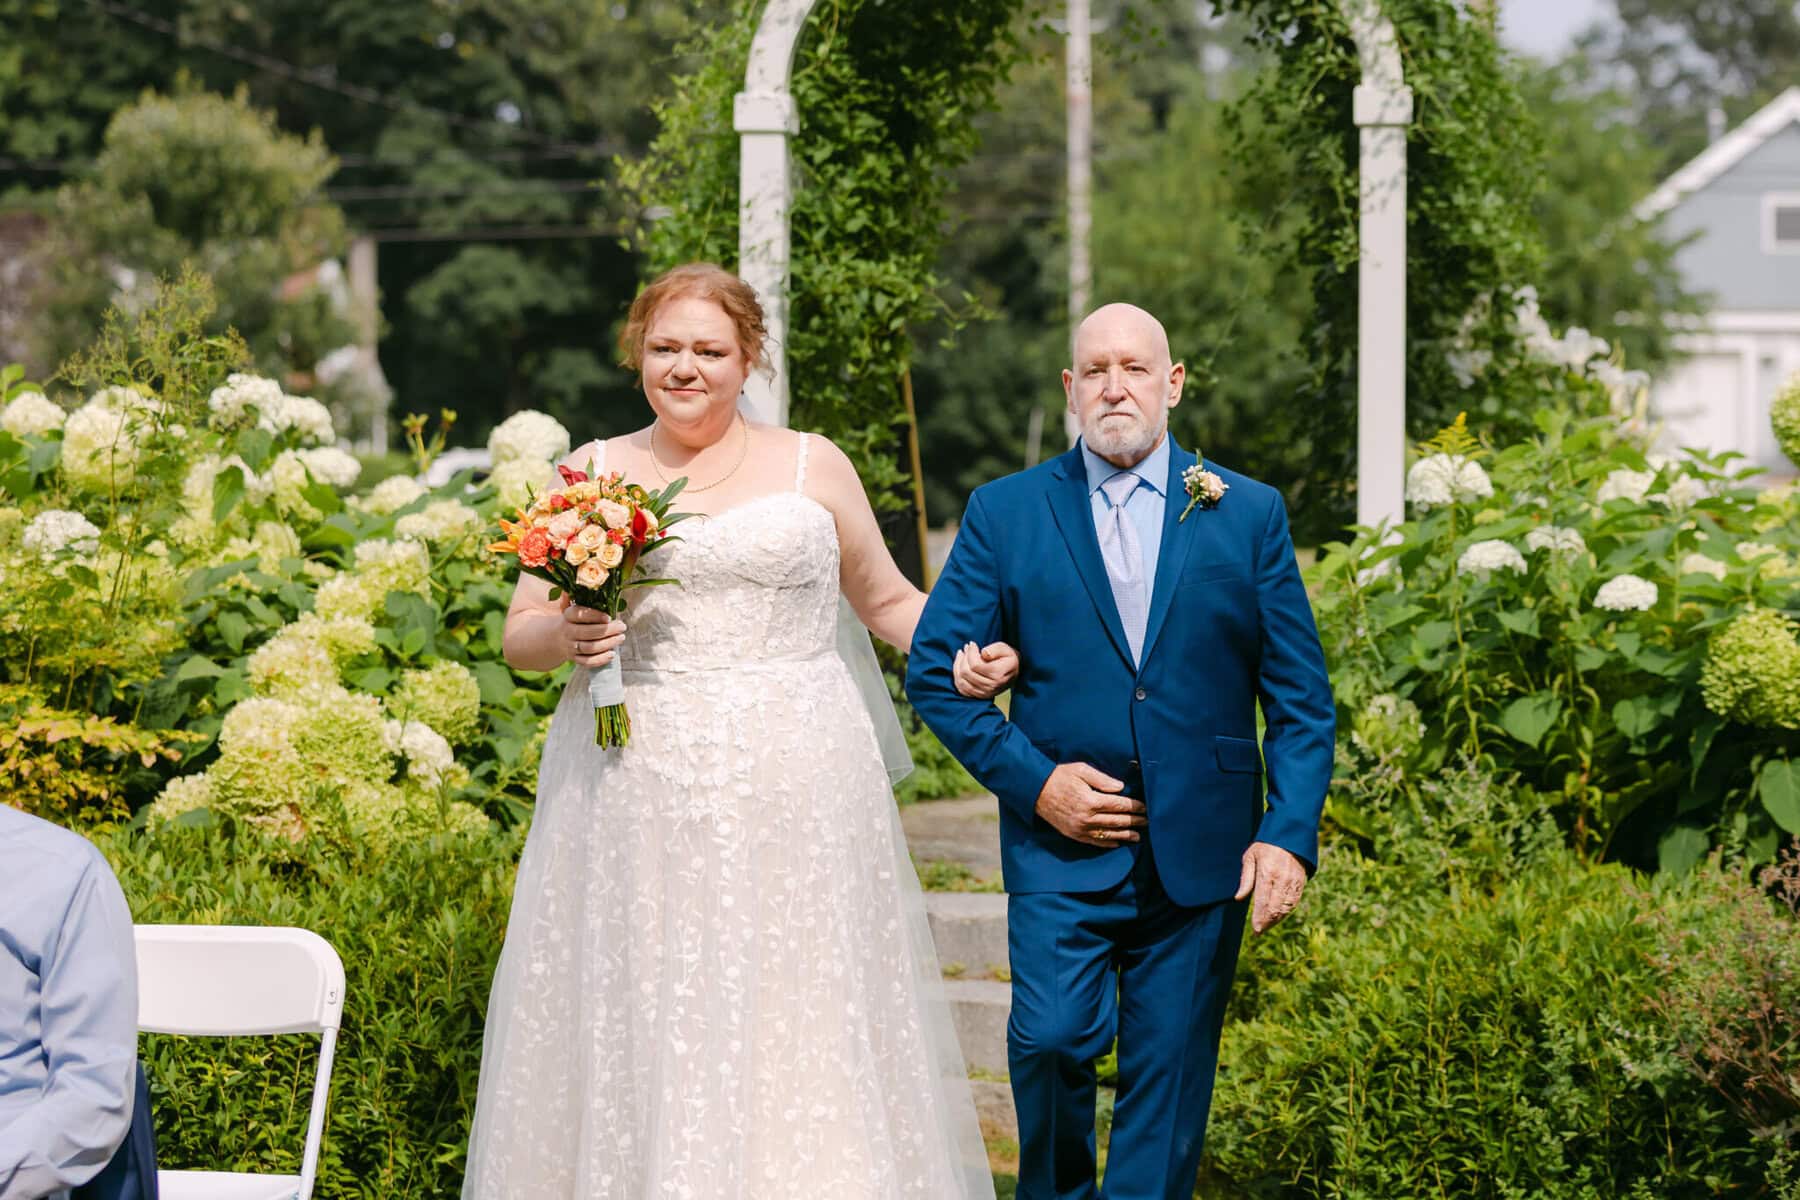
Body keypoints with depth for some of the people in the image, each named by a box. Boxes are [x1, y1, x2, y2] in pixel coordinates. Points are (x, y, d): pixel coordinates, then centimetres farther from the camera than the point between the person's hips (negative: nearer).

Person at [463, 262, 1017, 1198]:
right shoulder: (593, 472, 11)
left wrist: (961, 658, -2)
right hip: (636, 795, 1)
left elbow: (887, 601, 17)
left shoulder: (812, 466, 9)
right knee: (637, 1032, -2)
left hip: (789, 791, -1)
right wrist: (567, 635, -10)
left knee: (798, 1027, -3)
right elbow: (521, 634, 13)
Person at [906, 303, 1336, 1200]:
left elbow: (1300, 696, 6)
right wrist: (1031, 779, -7)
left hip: (1200, 853, 1)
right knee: (1050, 1037, -17)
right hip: (1061, 843, -1)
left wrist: (1290, 831, -6)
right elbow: (934, 669, 4)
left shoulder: (1249, 514, 7)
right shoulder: (1005, 512, 5)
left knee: (1169, 1081, 3)